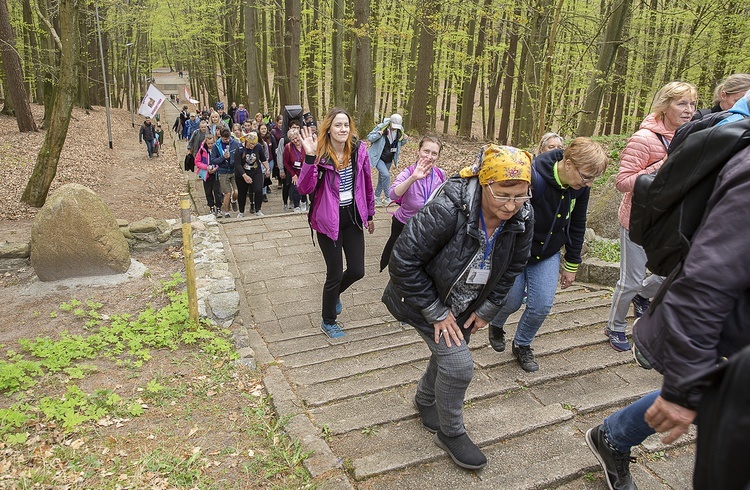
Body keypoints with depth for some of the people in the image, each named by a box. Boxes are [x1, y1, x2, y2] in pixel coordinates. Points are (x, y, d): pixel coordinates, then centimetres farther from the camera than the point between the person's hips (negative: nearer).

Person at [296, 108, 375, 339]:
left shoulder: (359, 149, -3)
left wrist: (369, 214, 14)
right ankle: (328, 322, 28)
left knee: (357, 271, 6)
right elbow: (304, 188, -25)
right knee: (335, 274, 3)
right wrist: (309, 157, -34)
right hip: (329, 220, -4)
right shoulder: (320, 154, -14)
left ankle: (335, 293, 42)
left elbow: (367, 184, 8)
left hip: (353, 217, 4)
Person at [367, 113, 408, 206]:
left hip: (389, 159, 6)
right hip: (378, 157, -5)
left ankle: (377, 197, 29)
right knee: (386, 175, -22)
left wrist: (404, 140, -9)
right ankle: (387, 198, -10)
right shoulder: (381, 127, -17)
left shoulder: (400, 131, -1)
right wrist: (378, 135, -30)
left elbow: (399, 144, 13)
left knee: (382, 178, 13)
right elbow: (369, 137, -11)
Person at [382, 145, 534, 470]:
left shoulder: (523, 216, -18)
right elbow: (404, 262, -30)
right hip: (427, 298, -6)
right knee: (457, 363, -11)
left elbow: (513, 266, 1)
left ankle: (425, 400, 53)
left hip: (466, 305, 6)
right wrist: (436, 313, -23)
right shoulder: (447, 210, -37)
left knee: (447, 354, 21)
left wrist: (487, 310, 1)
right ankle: (451, 434, 17)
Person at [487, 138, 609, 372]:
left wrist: (571, 266, 11)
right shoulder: (532, 177, -31)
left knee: (542, 306, -1)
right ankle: (496, 325, 38)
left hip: (548, 254, 5)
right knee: (511, 301, 2)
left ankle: (522, 345, 26)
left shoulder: (580, 187, -10)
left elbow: (577, 227, 5)